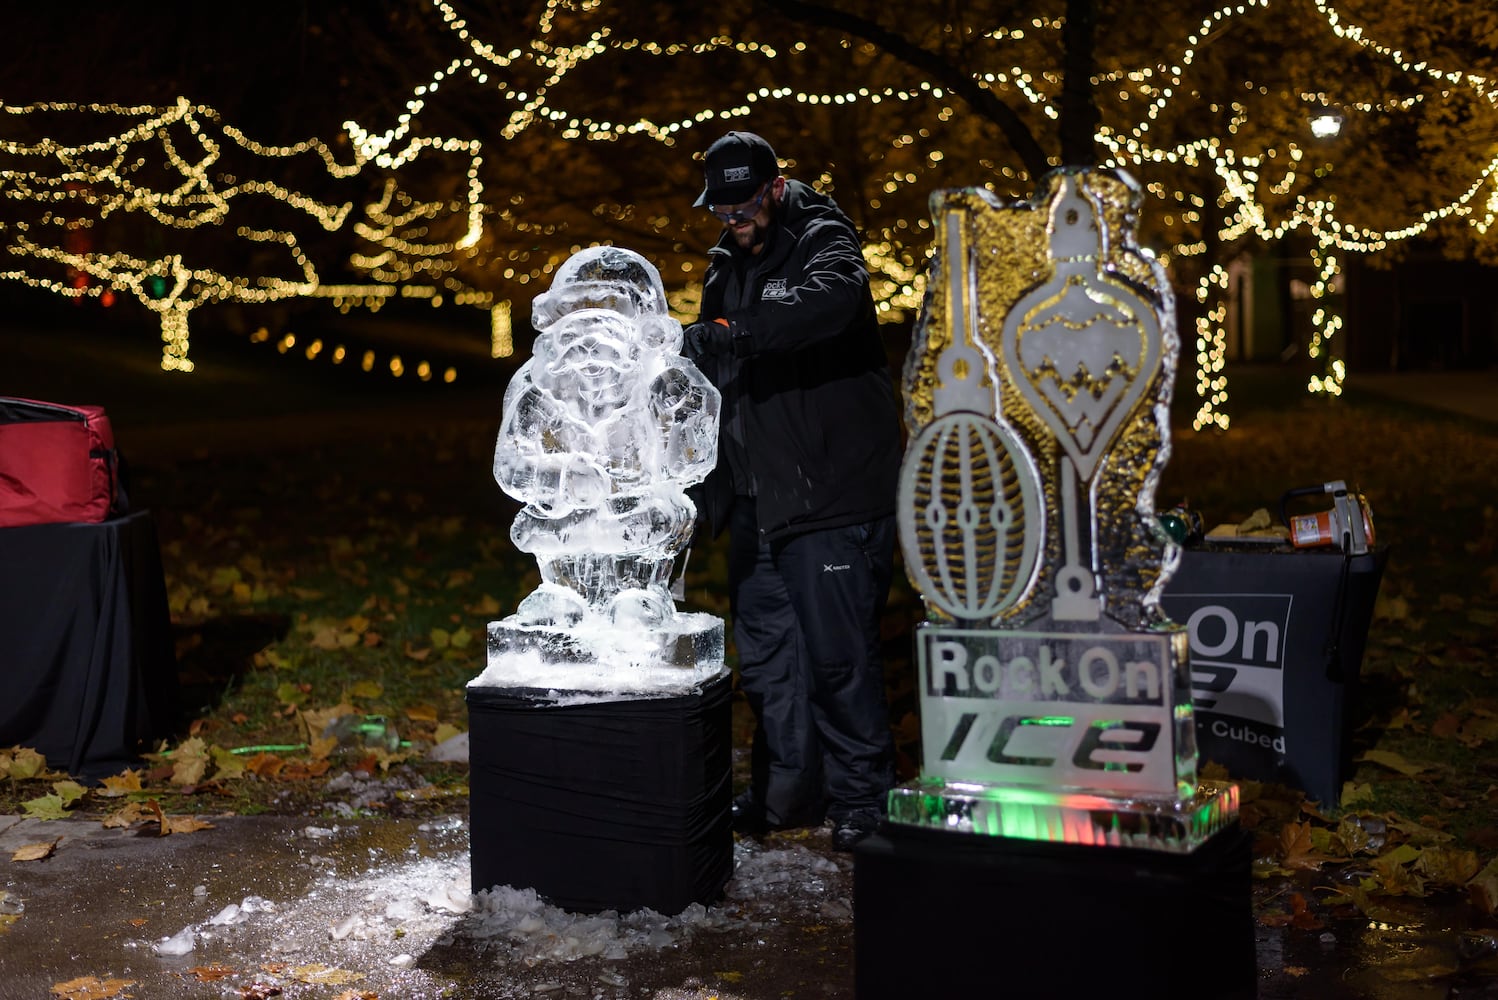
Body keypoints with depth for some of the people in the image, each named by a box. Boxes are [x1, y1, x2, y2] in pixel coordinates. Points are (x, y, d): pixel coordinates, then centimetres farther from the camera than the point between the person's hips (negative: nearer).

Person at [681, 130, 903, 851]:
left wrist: (727, 331, -38)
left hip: (832, 495, -8)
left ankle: (860, 803, 6)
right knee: (766, 649, 12)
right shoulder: (725, 267, 16)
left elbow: (829, 300, -33)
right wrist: (709, 491, 13)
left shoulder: (823, 242, -7)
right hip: (756, 498, 8)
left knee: (838, 650, -5)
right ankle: (785, 793, 24)